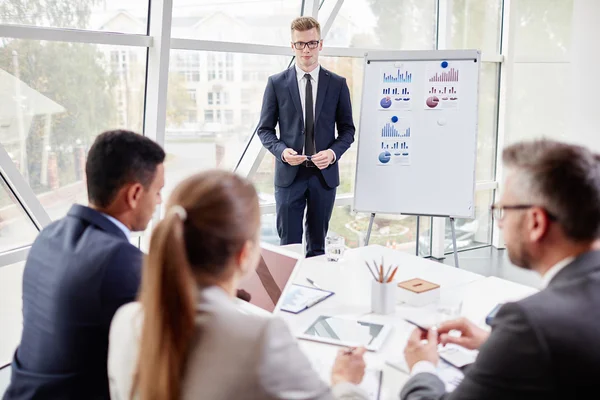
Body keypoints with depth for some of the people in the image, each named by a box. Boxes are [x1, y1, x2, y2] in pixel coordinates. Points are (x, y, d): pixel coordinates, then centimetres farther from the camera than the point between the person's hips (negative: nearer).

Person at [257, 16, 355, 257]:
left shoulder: (337, 84, 4)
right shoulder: (277, 83, 2)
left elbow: (347, 129, 7)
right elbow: (265, 129, 4)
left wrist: (334, 152, -13)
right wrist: (282, 151, -15)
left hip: (324, 174, 1)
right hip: (289, 174, -1)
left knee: (317, 246, 12)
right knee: (289, 244, 2)